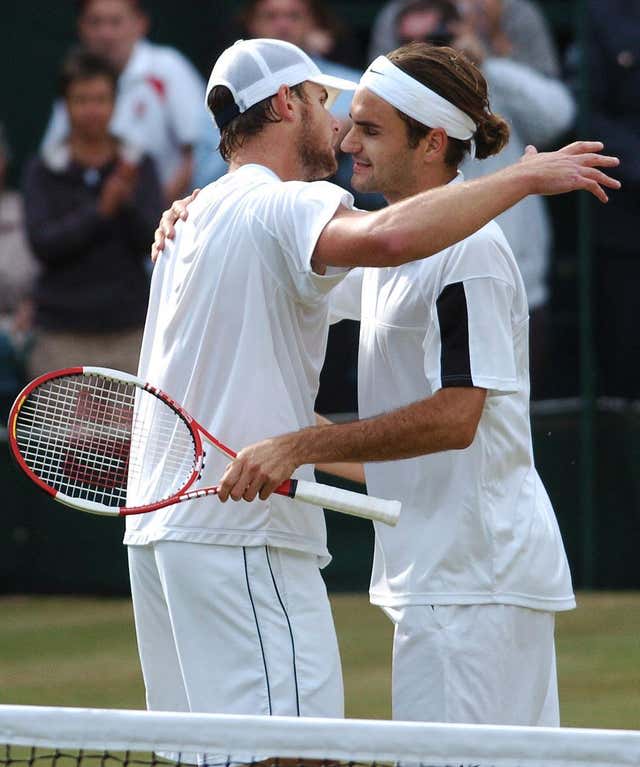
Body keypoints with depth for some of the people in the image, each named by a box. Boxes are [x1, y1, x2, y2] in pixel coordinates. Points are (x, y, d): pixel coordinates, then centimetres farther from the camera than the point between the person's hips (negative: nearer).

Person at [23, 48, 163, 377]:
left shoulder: (139, 167, 6)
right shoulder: (43, 171, 3)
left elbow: (151, 242, -2)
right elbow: (43, 244, -8)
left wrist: (128, 200, -20)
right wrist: (100, 211, -18)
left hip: (128, 333, 1)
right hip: (65, 335, -1)